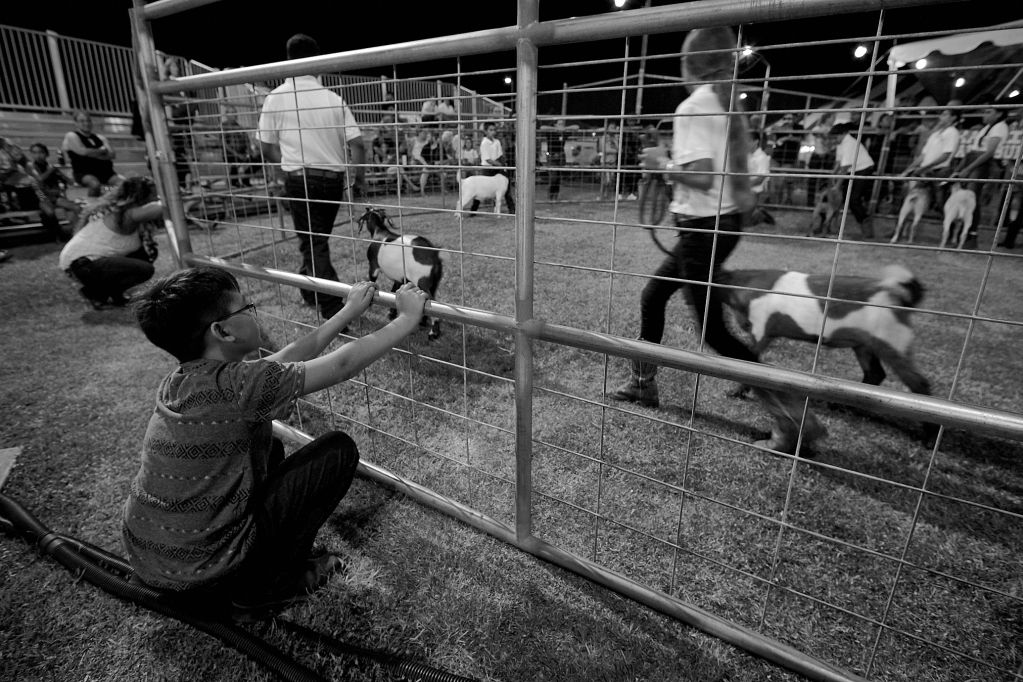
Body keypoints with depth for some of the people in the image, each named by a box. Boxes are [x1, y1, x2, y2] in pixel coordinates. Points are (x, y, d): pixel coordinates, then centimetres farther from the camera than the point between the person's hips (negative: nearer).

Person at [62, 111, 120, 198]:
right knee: (95, 184, -38)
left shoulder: (100, 138, 19)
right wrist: (103, 151, 2)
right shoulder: (71, 136, 5)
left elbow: (113, 155, 6)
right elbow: (83, 151, -12)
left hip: (105, 171, 5)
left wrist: (93, 153, -8)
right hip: (84, 173, -5)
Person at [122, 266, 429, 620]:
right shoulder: (235, 384, -26)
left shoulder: (183, 379, 0)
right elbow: (343, 365, -19)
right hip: (201, 574, -8)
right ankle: (260, 590, 6)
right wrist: (408, 318, -8)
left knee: (267, 446, 25)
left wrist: (349, 311, 11)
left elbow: (287, 359, 6)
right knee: (340, 449, -4)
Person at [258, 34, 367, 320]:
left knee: (312, 243, -1)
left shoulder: (276, 97, -3)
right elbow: (357, 144, -4)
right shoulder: (333, 98, 1)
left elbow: (267, 148, 2)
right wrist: (360, 179, 7)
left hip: (301, 179, -3)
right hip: (334, 179, 3)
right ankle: (308, 289, 36)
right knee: (318, 239, 20)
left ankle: (332, 309, -8)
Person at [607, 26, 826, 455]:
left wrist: (661, 165, -9)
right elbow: (737, 169, 10)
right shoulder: (728, 103, 11)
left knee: (714, 332, -3)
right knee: (652, 296, 19)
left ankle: (793, 418, 2)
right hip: (726, 220, 10)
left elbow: (701, 176, -23)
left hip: (703, 227, -10)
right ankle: (642, 384, 31)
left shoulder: (692, 108, -14)